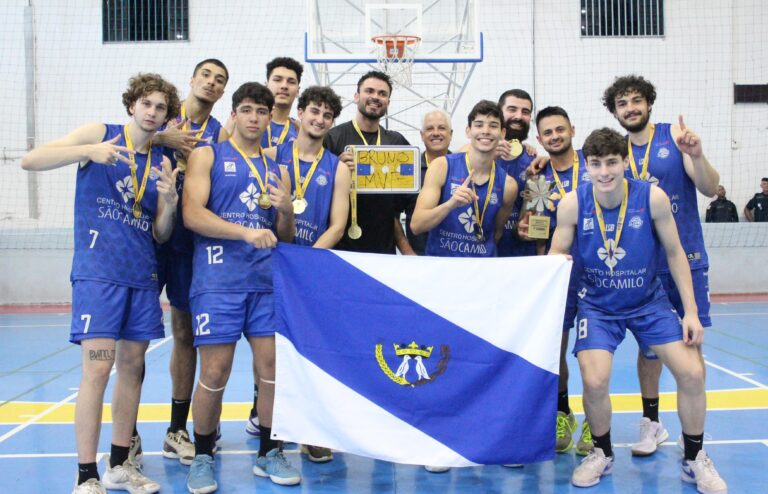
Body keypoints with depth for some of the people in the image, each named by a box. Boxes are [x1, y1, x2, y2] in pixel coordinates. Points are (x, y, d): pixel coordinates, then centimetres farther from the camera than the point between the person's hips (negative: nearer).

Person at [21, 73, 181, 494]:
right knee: (98, 367, -12)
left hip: (142, 275, 5)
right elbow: (30, 160, -9)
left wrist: (169, 202, -10)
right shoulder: (99, 134, 1)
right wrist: (89, 151, -22)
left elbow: (160, 235, 11)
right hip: (98, 271, -5)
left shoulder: (162, 163, 12)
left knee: (132, 366, 8)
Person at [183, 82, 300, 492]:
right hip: (219, 279, -4)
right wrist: (247, 232, -19)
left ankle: (269, 453, 20)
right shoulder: (207, 156, 6)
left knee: (275, 367, 2)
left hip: (267, 280, 4)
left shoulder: (276, 169, 18)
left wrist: (286, 210, -3)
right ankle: (202, 458, 16)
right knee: (215, 373, -3)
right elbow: (192, 215, -8)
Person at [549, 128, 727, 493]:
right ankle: (602, 454, 12)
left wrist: (691, 312, -6)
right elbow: (555, 256, -7)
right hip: (598, 305, -1)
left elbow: (674, 253, -5)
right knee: (594, 381, -19)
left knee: (692, 373, -8)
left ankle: (694, 459, 17)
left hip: (650, 302, 1)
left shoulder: (653, 197, -16)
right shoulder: (572, 204, -16)